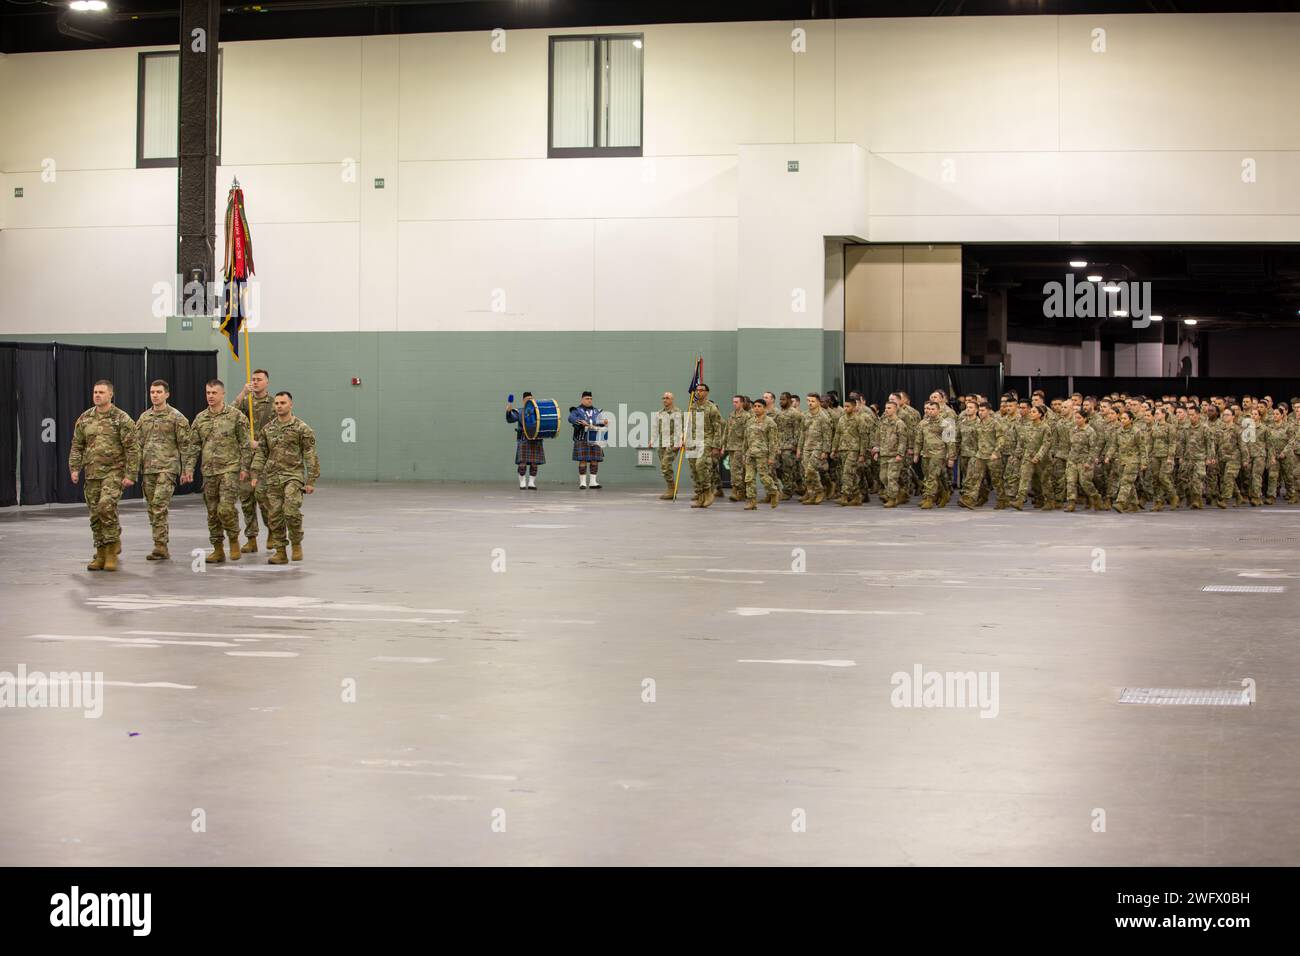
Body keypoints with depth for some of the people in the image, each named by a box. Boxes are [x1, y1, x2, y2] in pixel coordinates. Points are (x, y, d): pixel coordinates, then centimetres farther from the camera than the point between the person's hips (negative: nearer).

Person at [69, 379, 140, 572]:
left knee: (106, 506, -23)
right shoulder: (84, 418, 10)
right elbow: (76, 446, 15)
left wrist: (130, 475, -12)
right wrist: (74, 468, 3)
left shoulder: (122, 419, -5)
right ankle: (101, 555, 14)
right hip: (91, 473, 5)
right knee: (95, 515, 6)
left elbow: (132, 448, -7)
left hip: (114, 471, -5)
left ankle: (112, 548, -10)